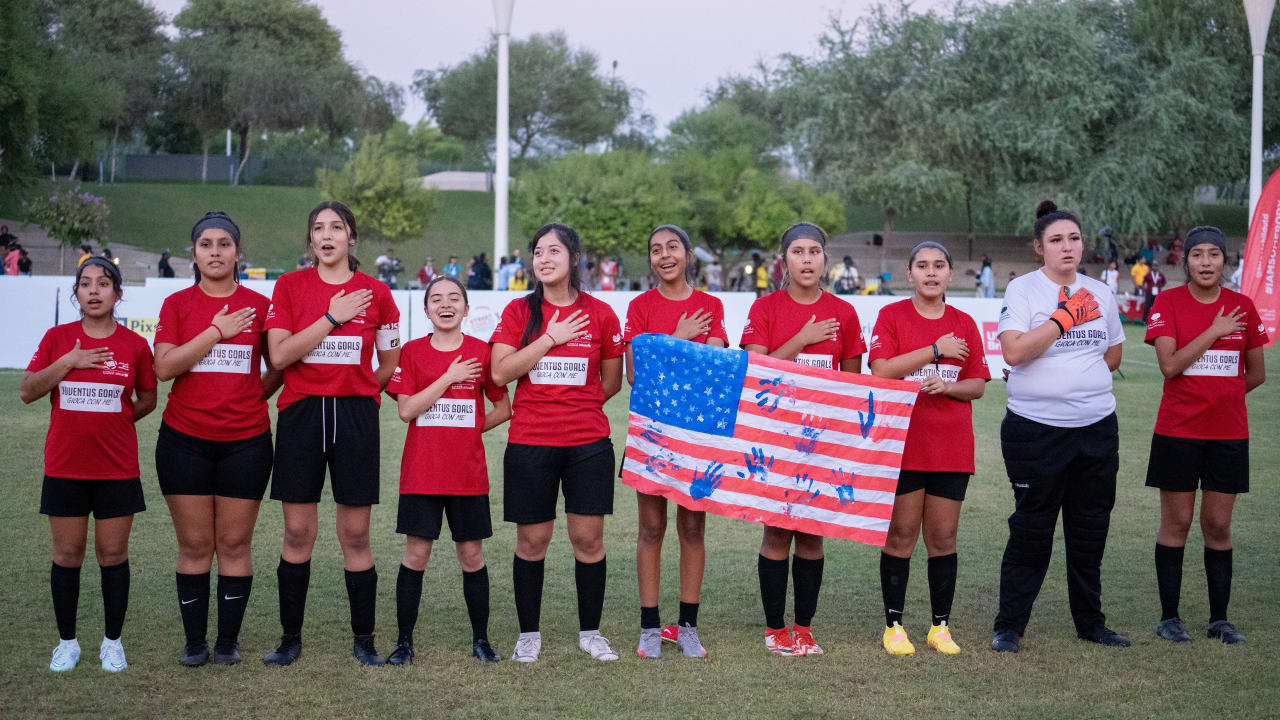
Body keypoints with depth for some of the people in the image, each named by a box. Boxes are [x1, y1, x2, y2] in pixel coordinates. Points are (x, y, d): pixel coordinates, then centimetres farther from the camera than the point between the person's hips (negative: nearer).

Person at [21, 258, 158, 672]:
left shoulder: (134, 345, -1)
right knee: (67, 554, 6)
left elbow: (147, 400, 10)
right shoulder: (57, 338, 1)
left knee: (113, 553, 5)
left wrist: (111, 421, 4)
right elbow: (27, 392, -5)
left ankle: (112, 642, 18)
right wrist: (67, 362, -15)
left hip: (118, 467, -1)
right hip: (64, 466, 1)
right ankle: (67, 642, 19)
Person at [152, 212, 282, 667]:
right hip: (185, 440, 0)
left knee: (234, 543, 3)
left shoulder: (258, 305, 4)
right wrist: (216, 331, -12)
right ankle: (195, 642, 11)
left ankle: (229, 640, 12)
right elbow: (164, 367, -9)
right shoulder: (177, 304, 4)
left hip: (245, 441, 0)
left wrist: (253, 397, 3)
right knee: (194, 545, 3)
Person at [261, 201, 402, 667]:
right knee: (298, 532, 2)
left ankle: (363, 640, 13)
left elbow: (389, 365, 13)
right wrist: (332, 318, -10)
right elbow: (279, 355, -9)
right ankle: (290, 637, 14)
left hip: (356, 416, 0)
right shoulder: (289, 286, 3)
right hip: (300, 414, 0)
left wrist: (354, 389, 10)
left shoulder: (375, 293, 4)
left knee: (355, 535, 3)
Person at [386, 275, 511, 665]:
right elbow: (406, 410, -9)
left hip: (468, 472, 1)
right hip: (421, 471, -1)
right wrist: (450, 377, -12)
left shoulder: (481, 351, 3)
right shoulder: (412, 351, 2)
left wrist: (471, 427, 0)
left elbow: (503, 408, 10)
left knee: (471, 555, 6)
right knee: (416, 553, -1)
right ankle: (404, 641, 9)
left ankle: (481, 639, 17)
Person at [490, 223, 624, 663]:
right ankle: (528, 634, 17)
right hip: (530, 443, 0)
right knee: (532, 540, 4)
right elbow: (500, 372, -10)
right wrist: (552, 337, -12)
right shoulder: (519, 311, 2)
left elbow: (612, 382, 12)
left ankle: (590, 632, 17)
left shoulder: (600, 314, 3)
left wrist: (573, 403, 8)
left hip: (589, 441, 1)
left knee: (588, 537, 2)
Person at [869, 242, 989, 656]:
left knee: (943, 538, 6)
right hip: (902, 445, -3)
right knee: (900, 536, 1)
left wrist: (947, 385, -12)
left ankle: (941, 626, 15)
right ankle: (894, 626, 9)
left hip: (951, 449, 3)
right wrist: (935, 350, -14)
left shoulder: (964, 324, 9)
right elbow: (880, 370, -13)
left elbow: (978, 385, 9)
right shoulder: (892, 316, 1)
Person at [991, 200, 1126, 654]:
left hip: (1097, 427, 5)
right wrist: (1064, 317, -19)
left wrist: (1073, 372, 5)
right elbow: (1014, 352, -20)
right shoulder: (1022, 290, -6)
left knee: (1090, 529, 11)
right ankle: (1009, 627, 9)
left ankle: (1090, 622, 24)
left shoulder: (1100, 293, 10)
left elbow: (1113, 356, 18)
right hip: (1035, 429, -5)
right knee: (1031, 531, -1)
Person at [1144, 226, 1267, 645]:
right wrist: (1215, 331, -14)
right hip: (1178, 432, -2)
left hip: (1228, 433, 2)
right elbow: (1169, 365, -16)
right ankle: (1169, 617, 11)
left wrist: (1218, 395, 12)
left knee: (1219, 527, 7)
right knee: (1176, 524, 3)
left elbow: (1256, 375, 12)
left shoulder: (1243, 307, 4)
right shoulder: (1168, 303, -4)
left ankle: (1219, 619, 15)